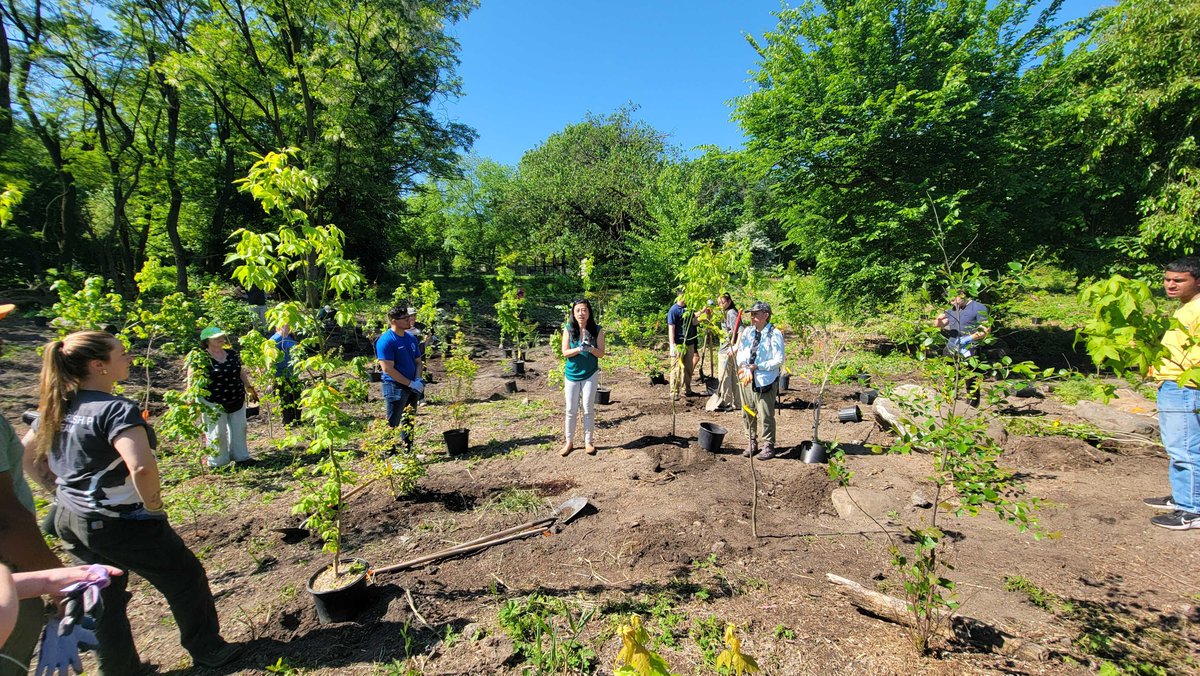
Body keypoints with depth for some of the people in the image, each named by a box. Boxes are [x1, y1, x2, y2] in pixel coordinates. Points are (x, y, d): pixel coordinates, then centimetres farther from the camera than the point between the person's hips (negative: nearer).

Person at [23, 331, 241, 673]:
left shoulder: (56, 407, 1)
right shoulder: (115, 409, -25)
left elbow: (27, 455, 15)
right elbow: (142, 467, -37)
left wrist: (62, 491, 17)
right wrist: (153, 508, -21)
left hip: (70, 521, 8)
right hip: (119, 524, -8)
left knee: (104, 599, 22)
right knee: (186, 579, 11)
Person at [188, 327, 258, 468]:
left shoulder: (232, 353, 5)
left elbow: (241, 372, 15)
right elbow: (192, 380, -13)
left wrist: (249, 387, 16)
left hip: (237, 400, 6)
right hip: (214, 403, -5)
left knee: (239, 429, 14)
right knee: (217, 432, 3)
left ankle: (240, 456, 29)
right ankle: (217, 462, 18)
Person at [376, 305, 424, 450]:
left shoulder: (411, 338, 8)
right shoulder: (386, 340, -15)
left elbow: (418, 362, 14)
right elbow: (388, 369, -20)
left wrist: (418, 380, -6)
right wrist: (411, 383, -19)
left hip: (413, 388, 8)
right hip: (395, 387, -8)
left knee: (409, 421, 17)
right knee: (392, 424, 0)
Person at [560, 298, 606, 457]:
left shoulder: (597, 330, -6)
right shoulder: (568, 329, -6)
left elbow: (601, 353, -5)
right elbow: (565, 352, -9)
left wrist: (590, 348, -25)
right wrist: (580, 349, -26)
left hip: (590, 375, 0)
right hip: (571, 374, 1)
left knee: (588, 409, 6)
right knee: (571, 410, 7)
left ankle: (589, 441, 18)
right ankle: (569, 442, 19)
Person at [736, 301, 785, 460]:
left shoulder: (775, 334, -12)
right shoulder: (747, 331, 5)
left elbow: (779, 360, -13)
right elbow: (740, 351, 10)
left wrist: (757, 367, -17)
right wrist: (744, 367, -10)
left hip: (765, 381, -6)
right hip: (747, 379, 6)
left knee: (766, 416, 1)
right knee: (748, 414, 15)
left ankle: (768, 447, 17)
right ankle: (751, 443, 30)